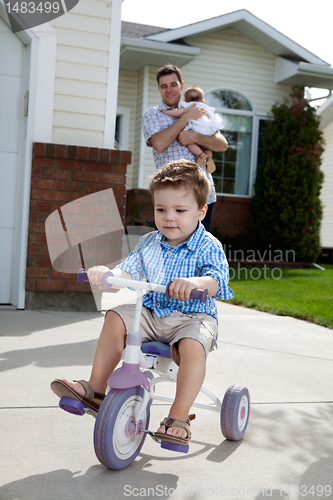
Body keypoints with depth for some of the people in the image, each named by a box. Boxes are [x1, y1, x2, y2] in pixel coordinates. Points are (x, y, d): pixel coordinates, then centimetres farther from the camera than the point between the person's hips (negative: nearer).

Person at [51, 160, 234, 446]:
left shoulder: (208, 247, -11)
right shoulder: (149, 243, 6)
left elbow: (217, 278, -27)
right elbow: (130, 271, -1)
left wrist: (196, 283, -52)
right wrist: (107, 274, -25)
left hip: (193, 317, -5)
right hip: (152, 313, 6)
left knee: (192, 346, -35)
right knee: (116, 319, -10)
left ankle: (179, 418, -23)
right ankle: (95, 389, -1)